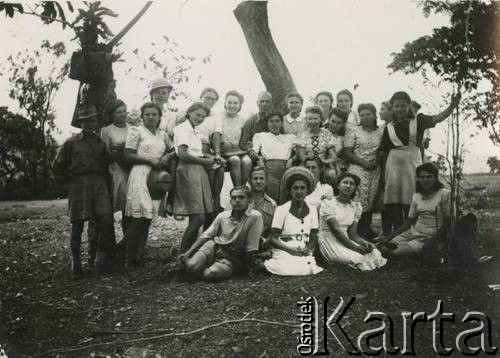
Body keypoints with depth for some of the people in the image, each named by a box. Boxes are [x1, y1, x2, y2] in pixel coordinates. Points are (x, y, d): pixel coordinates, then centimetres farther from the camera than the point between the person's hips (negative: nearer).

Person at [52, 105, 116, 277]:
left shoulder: (101, 142, 14)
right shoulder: (71, 143, 7)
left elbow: (107, 165, 23)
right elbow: (57, 168, 13)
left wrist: (104, 182, 11)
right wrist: (69, 182, 7)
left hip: (99, 184, 2)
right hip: (78, 185, -2)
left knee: (106, 219, -14)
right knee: (77, 224, -1)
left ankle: (101, 256, -2)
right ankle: (75, 261, 9)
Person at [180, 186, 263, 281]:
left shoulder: (255, 217, -17)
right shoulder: (222, 216, -1)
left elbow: (251, 247, -13)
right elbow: (206, 235, 6)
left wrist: (246, 269, -7)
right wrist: (188, 252, 0)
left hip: (233, 257, -3)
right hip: (213, 247, 3)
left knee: (211, 274, -32)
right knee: (192, 266, -24)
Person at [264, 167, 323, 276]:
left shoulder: (312, 211, 10)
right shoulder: (281, 210, -1)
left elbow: (313, 238, 10)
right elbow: (273, 238, -4)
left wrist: (307, 249, -11)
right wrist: (290, 249, -18)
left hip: (304, 254, 4)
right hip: (284, 253, -4)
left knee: (308, 269, -27)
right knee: (288, 270, -33)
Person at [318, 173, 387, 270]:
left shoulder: (356, 206, 11)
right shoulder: (328, 203, -7)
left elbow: (352, 233, 4)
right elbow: (335, 229, -17)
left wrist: (364, 242, -19)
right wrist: (355, 247, -26)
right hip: (329, 240, -6)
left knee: (375, 254, -22)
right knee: (356, 257, -34)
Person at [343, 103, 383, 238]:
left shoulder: (380, 133, 14)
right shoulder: (353, 131, 4)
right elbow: (347, 153, -1)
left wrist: (377, 162, -5)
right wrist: (363, 162, -11)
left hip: (375, 170, 4)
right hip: (358, 170, -4)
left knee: (371, 201, 1)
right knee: (358, 203, -12)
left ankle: (366, 231, 10)